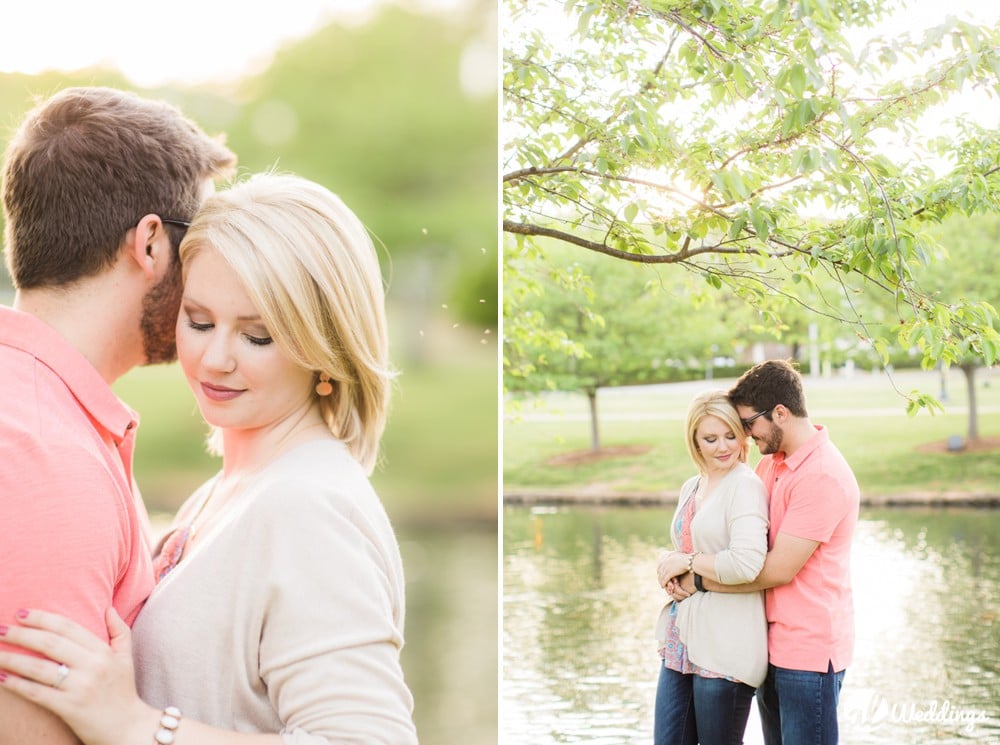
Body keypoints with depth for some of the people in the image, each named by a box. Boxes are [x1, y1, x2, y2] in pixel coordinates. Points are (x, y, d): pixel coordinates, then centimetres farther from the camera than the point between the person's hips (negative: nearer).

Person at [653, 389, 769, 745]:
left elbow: (747, 564, -25)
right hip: (682, 641, 8)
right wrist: (669, 563, 4)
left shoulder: (745, 486, -12)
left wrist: (687, 562, -12)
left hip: (724, 646, -8)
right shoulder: (691, 488, 14)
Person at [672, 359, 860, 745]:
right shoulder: (770, 463, 10)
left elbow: (779, 569, -20)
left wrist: (699, 581, -11)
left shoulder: (823, 476, -19)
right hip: (775, 644, 9)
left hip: (808, 651, -9)